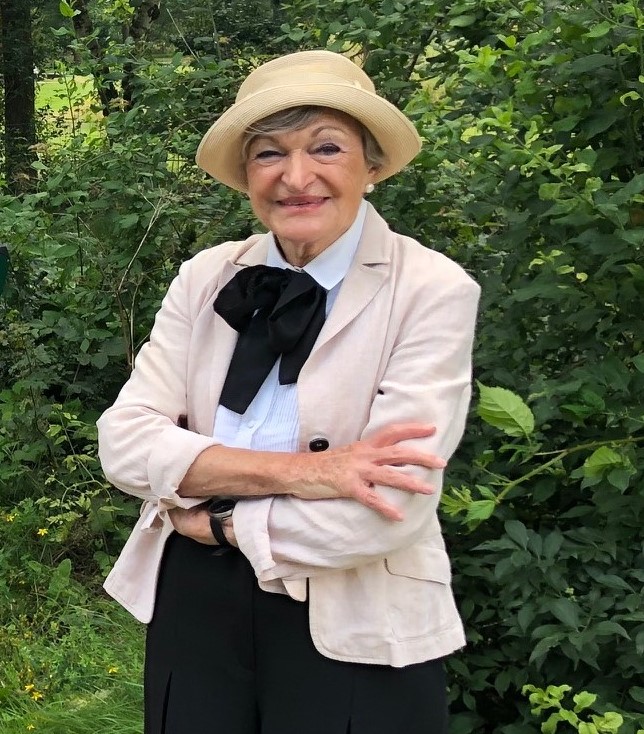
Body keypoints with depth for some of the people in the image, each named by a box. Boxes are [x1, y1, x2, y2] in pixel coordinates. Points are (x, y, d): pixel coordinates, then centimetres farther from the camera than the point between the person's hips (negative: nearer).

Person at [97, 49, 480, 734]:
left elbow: (386, 511, -20)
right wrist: (295, 470, -21)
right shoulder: (206, 278, 1)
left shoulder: (433, 292, -12)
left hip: (355, 635, -3)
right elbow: (124, 440, -9)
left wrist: (210, 517, -11)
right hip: (194, 608, 4)